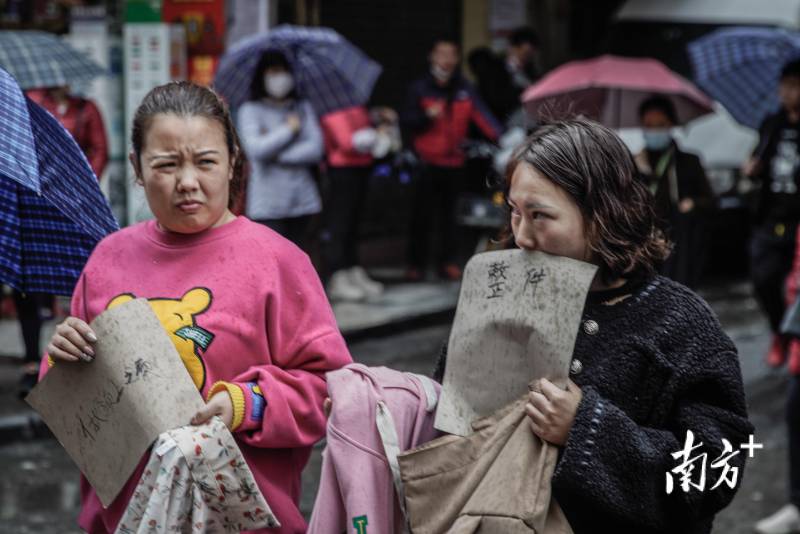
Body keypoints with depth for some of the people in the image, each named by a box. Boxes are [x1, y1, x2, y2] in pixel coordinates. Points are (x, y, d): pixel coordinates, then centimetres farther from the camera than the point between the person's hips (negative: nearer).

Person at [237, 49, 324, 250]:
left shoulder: (303, 108, 12)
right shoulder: (250, 110, 1)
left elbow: (316, 149, -1)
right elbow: (255, 149, -14)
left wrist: (276, 154, -8)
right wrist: (289, 129, -3)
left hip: (302, 201, 4)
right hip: (268, 204, -4)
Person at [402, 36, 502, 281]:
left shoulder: (464, 89, 6)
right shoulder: (420, 89, 0)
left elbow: (481, 115, -6)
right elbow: (407, 122, -1)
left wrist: (499, 136, -22)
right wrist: (427, 117, -20)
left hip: (454, 162, 2)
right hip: (427, 162, -2)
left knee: (449, 214, 9)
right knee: (422, 215, 1)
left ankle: (448, 261, 17)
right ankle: (417, 263, 10)